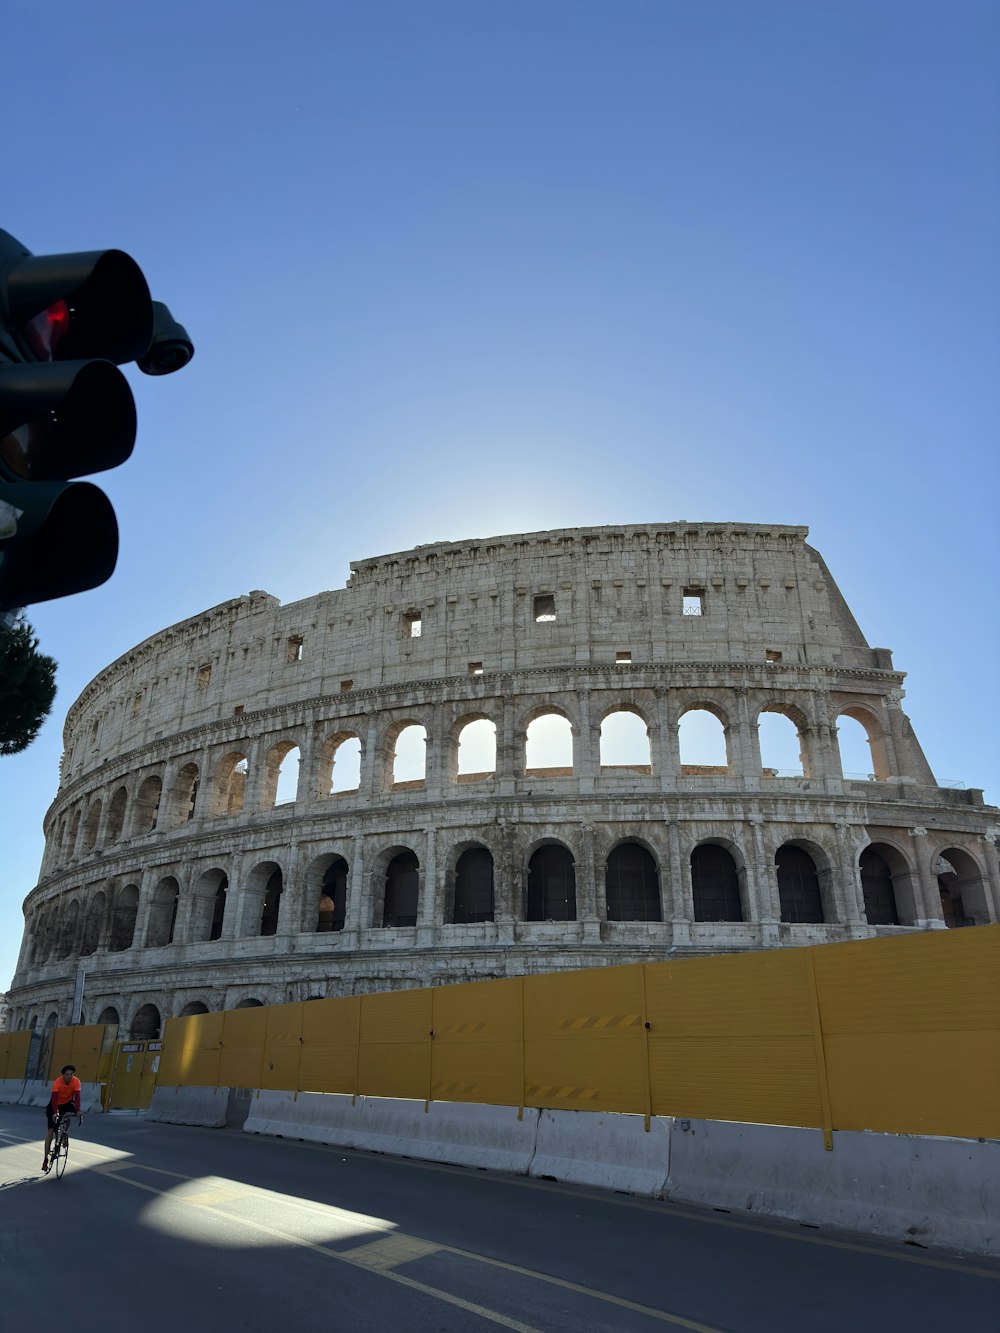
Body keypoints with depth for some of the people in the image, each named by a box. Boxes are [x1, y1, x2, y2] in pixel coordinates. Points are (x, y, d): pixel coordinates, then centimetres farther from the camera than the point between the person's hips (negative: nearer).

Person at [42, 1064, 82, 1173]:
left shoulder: (76, 1081, -23)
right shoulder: (57, 1082, -30)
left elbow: (77, 1096, -26)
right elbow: (54, 1098, -37)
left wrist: (78, 1111, -37)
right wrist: (54, 1113, -48)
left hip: (67, 1103, 2)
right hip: (55, 1104, -2)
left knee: (68, 1116, -30)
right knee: (51, 1130, -12)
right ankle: (45, 1158, -8)